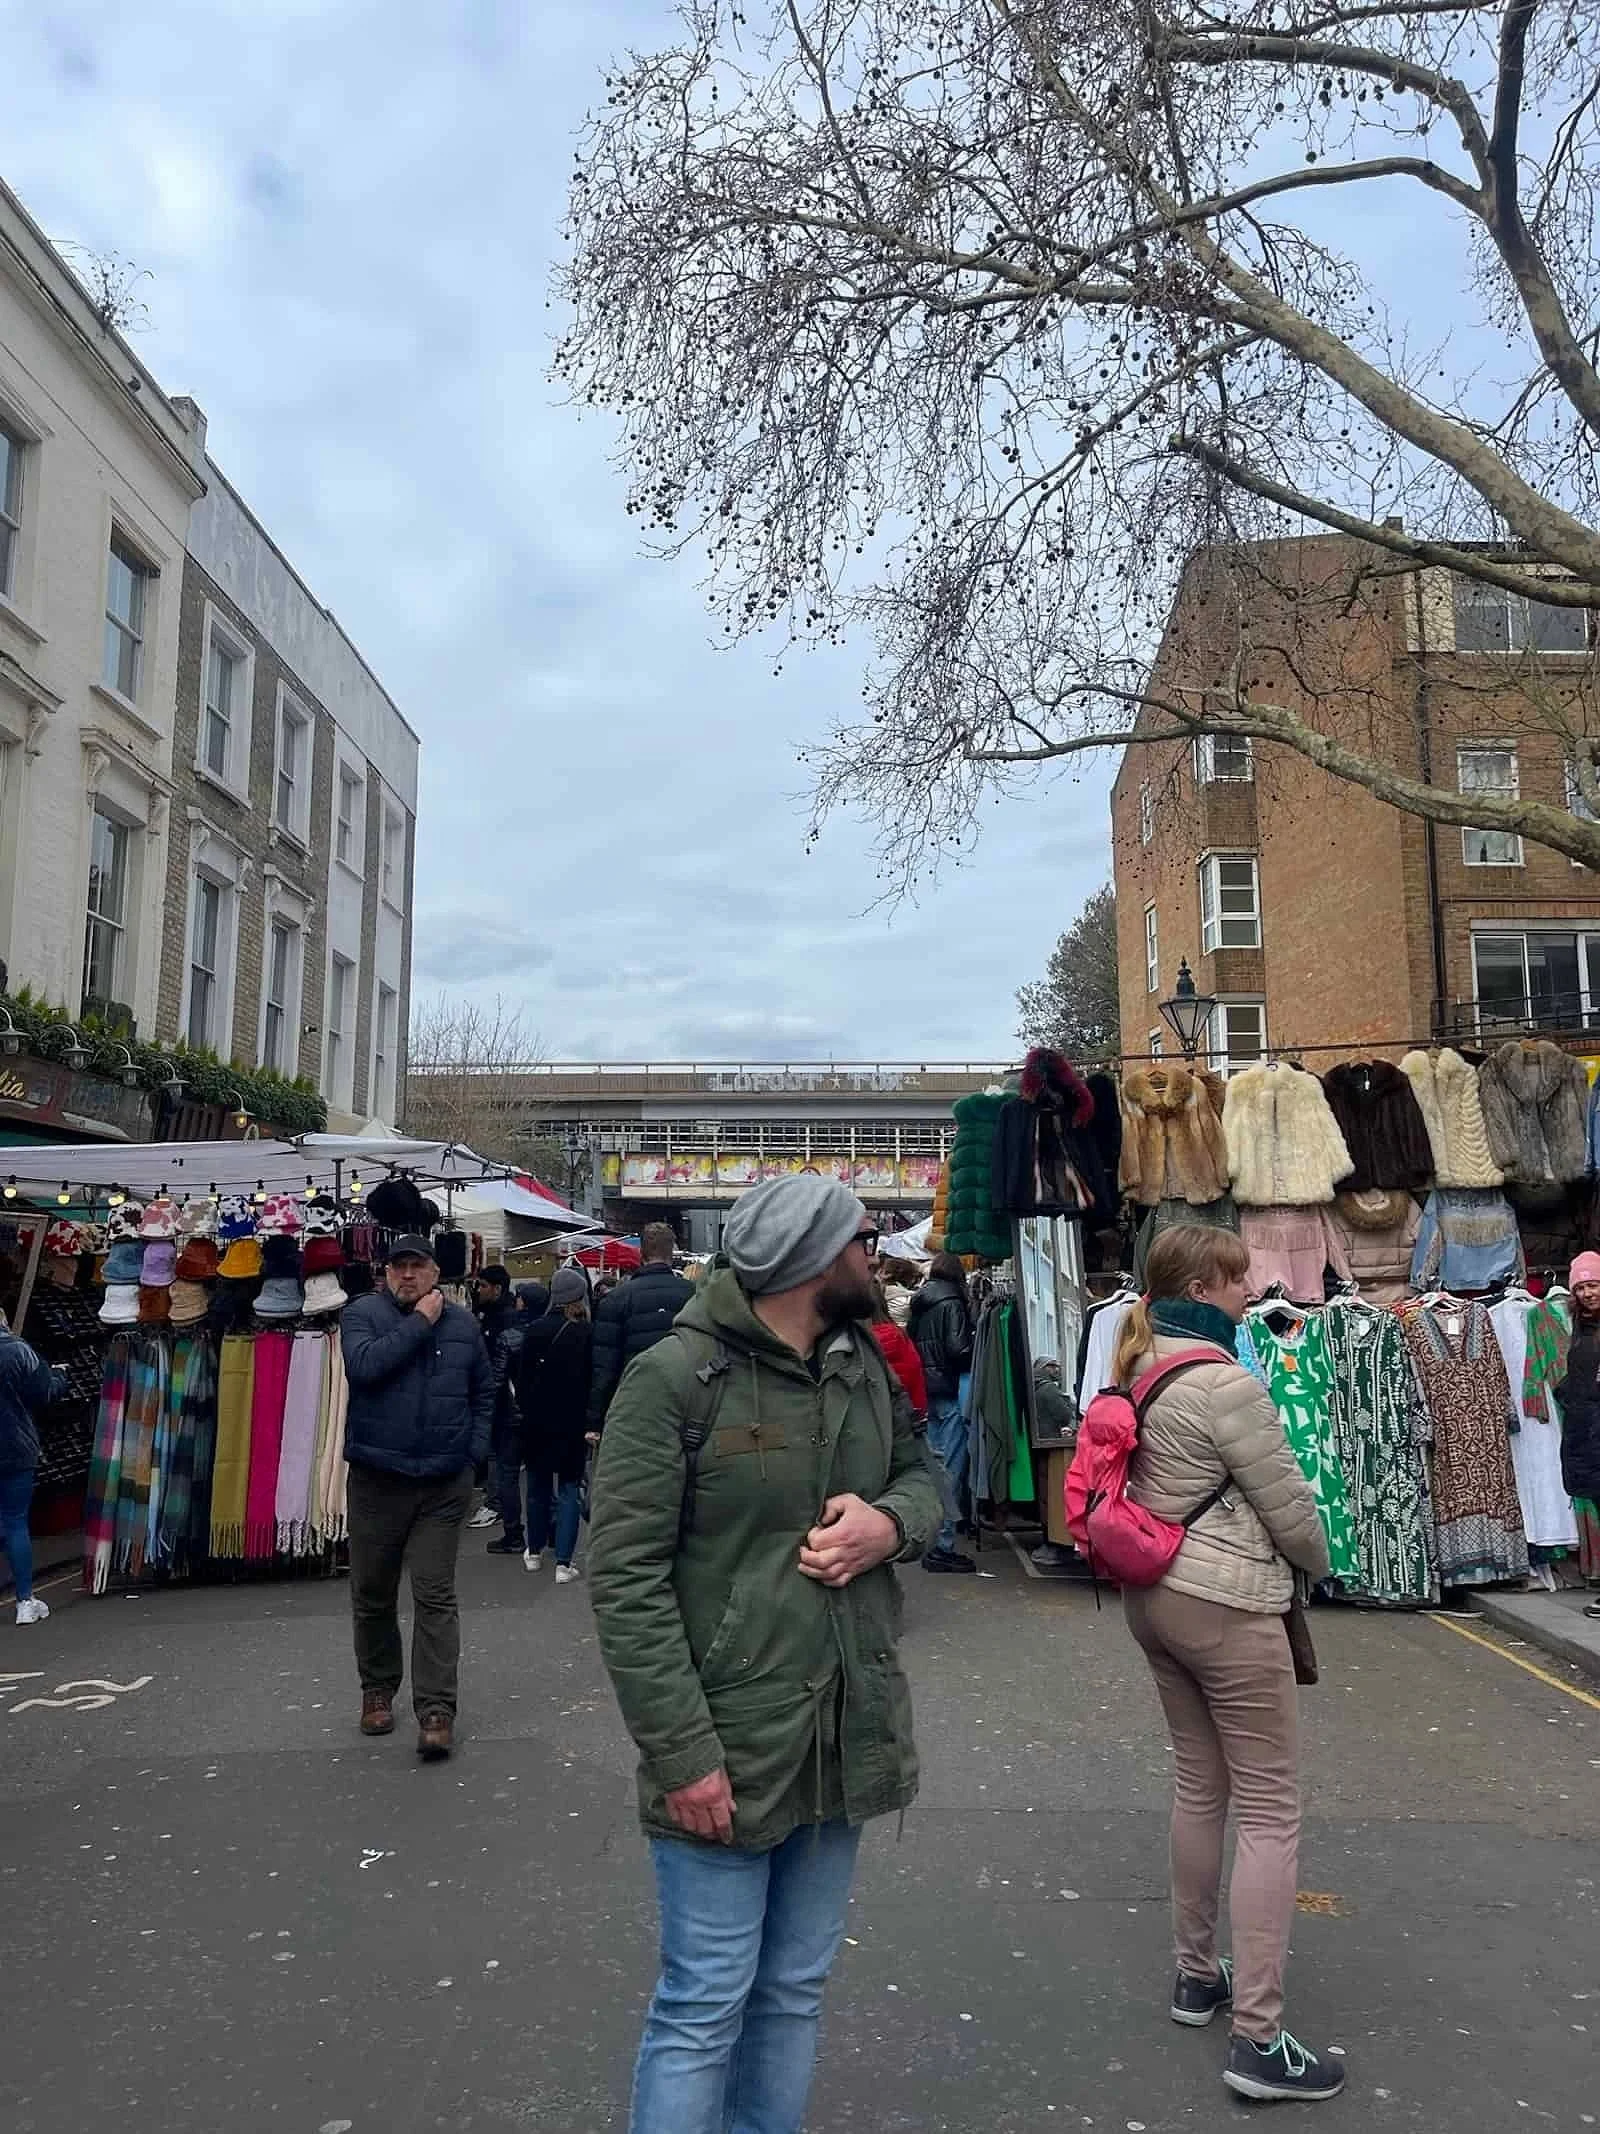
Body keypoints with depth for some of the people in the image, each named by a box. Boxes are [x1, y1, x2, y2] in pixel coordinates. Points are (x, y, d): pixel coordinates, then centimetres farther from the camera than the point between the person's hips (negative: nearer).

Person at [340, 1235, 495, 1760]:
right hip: (376, 1479, 0)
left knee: (435, 1596, -1)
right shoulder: (361, 1314, -1)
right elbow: (365, 1365, -21)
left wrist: (475, 1447, 5)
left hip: (444, 1484, 1)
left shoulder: (462, 1323, 6)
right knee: (372, 1594, 12)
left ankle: (436, 1709, 2)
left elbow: (484, 1390, 16)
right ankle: (377, 1690, 32)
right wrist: (419, 1323, -16)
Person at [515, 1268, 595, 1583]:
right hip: (574, 1423, -2)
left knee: (538, 1485, 18)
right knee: (570, 1487, 5)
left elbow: (522, 1377, 0)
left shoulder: (535, 1330, -6)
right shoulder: (588, 1333, -12)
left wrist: (526, 1409, 12)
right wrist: (592, 1422, -2)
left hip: (538, 1421, 2)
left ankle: (535, 1551, 30)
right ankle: (563, 1563, -1)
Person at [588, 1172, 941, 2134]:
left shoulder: (866, 1366, 4)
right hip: (723, 1749, -6)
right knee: (705, 2006, 6)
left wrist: (890, 1521, -8)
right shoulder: (674, 1379, -16)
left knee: (796, 1993, 20)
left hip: (845, 1738, 6)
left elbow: (922, 1475, 16)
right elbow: (625, 1579, -17)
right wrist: (681, 1753, -19)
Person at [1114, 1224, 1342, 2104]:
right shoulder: (1224, 1383, -21)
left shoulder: (1137, 1369, 5)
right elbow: (1289, 1505, -13)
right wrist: (1319, 1564, 6)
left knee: (1198, 1782, 21)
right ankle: (1259, 2039, 5)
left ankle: (1196, 1975, 33)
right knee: (1271, 1812, 1)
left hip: (1152, 1595, 9)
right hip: (1225, 1605, -9)